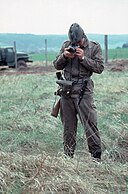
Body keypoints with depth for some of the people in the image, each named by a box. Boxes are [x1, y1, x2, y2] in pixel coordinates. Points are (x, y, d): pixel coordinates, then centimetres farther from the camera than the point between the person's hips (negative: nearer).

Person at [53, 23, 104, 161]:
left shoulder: (94, 47, 1)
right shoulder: (66, 45, 9)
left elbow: (99, 68, -5)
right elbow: (57, 65, 10)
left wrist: (83, 58, -14)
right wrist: (64, 56, -10)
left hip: (84, 90, -3)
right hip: (67, 89, 3)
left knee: (90, 124, -8)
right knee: (68, 126, 9)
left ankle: (96, 157, -2)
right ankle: (68, 156, 19)